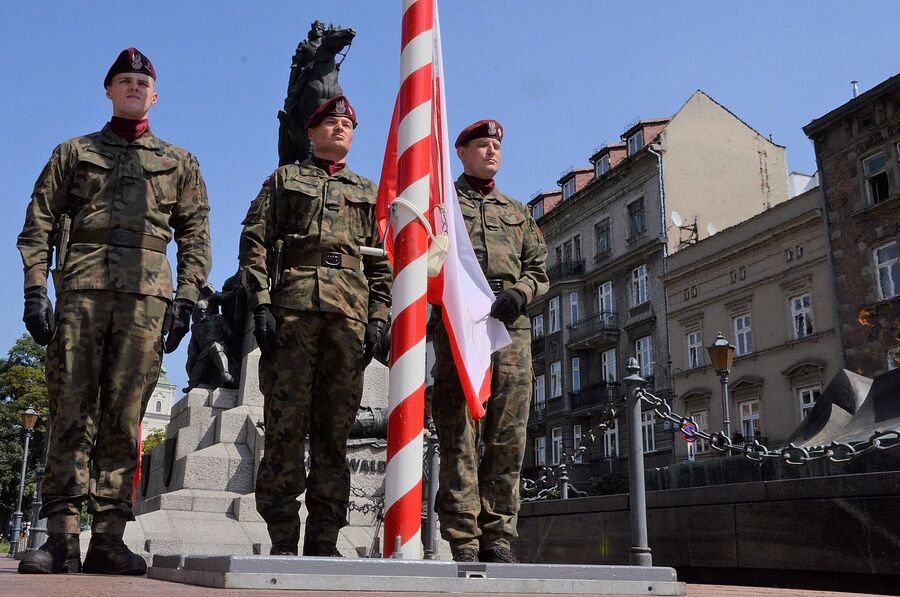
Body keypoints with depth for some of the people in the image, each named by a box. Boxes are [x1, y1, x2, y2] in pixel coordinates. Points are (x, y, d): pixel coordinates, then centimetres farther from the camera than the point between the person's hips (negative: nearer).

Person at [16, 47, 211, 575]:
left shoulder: (179, 163, 20)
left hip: (147, 293, 0)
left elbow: (196, 235, 12)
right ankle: (62, 537, -2)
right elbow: (38, 225, 12)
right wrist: (36, 289, -1)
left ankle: (109, 537, -1)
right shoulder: (73, 153, 20)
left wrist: (186, 299, 0)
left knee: (124, 417, -3)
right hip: (82, 287, 1)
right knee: (71, 412, -4)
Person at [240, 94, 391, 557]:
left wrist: (378, 316, 4)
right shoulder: (283, 180, 17)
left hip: (350, 314, 2)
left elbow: (381, 261, 18)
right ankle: (283, 540, 0)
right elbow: (255, 244, 7)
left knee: (336, 430, 1)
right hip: (293, 308, -2)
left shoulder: (367, 192, 24)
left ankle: (324, 539, 6)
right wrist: (261, 305, -6)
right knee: (286, 424, -5)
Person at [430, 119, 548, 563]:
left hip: (511, 327, 4)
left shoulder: (518, 213, 28)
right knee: (460, 435, -8)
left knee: (507, 439, -1)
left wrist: (519, 293, -3)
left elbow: (539, 269, 20)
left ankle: (497, 537, 4)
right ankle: (463, 541, -6)